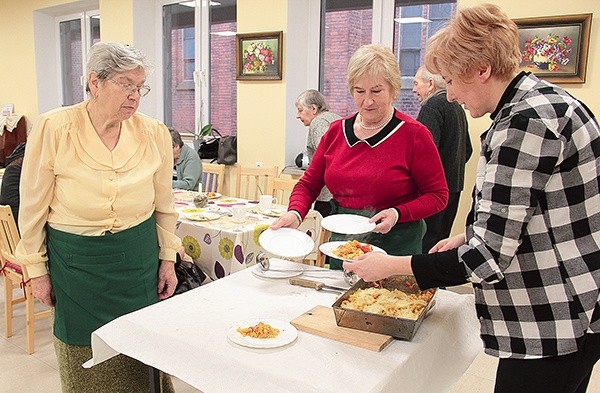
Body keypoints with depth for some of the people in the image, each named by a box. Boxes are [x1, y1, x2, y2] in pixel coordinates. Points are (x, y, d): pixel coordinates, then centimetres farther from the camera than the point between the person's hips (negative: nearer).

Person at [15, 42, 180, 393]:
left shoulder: (155, 134, -6)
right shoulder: (53, 129, -11)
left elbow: (164, 206, 5)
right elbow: (33, 206, -3)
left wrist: (168, 259, 7)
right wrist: (37, 268, 1)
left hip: (138, 260, 2)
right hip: (75, 262, -1)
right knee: (86, 360, 13)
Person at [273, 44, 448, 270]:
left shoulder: (414, 134, -9)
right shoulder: (336, 131, 4)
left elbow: (438, 195, -5)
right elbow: (309, 184, 7)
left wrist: (398, 213, -20)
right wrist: (295, 213, -13)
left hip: (395, 248, -4)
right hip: (341, 242, 4)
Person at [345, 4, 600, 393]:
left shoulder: (525, 121, -24)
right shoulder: (547, 101, 8)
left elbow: (488, 256, -24)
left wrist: (391, 266, -16)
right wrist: (469, 237, 13)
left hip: (553, 325, -10)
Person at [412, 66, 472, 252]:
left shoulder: (432, 106, -13)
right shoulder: (457, 107, 16)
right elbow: (467, 150, 23)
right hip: (454, 184, 10)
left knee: (426, 239, -5)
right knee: (442, 239, 16)